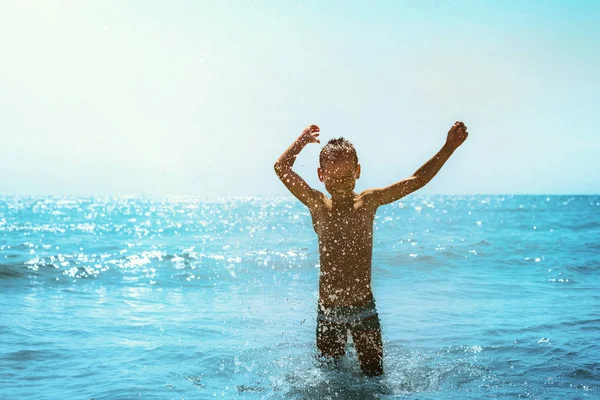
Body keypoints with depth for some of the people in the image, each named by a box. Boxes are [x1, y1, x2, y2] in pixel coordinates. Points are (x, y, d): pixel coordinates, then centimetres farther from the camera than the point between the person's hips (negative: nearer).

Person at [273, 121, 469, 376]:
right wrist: (303, 140, 6)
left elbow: (417, 180, -4)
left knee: (374, 376, 6)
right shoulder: (318, 205, -3)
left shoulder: (368, 202, -3)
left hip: (364, 308, 0)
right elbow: (281, 168, -2)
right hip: (328, 311, 0)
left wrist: (449, 147, -9)